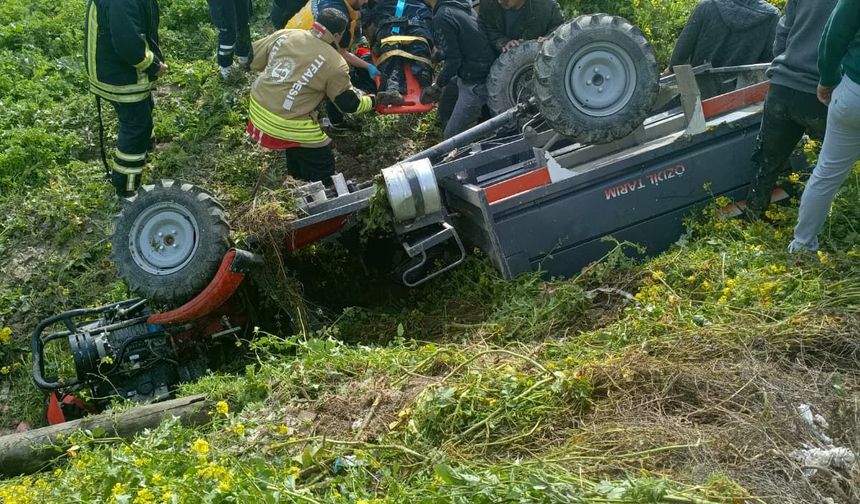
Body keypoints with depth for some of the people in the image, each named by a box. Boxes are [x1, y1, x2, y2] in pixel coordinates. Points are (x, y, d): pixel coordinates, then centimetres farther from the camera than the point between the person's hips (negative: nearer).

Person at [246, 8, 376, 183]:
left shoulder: (283, 35, 1)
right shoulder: (335, 64, -12)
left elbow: (252, 60, 11)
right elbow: (348, 103, -1)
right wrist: (372, 101, 18)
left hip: (257, 109, 7)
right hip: (288, 126, -7)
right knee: (321, 171, 12)